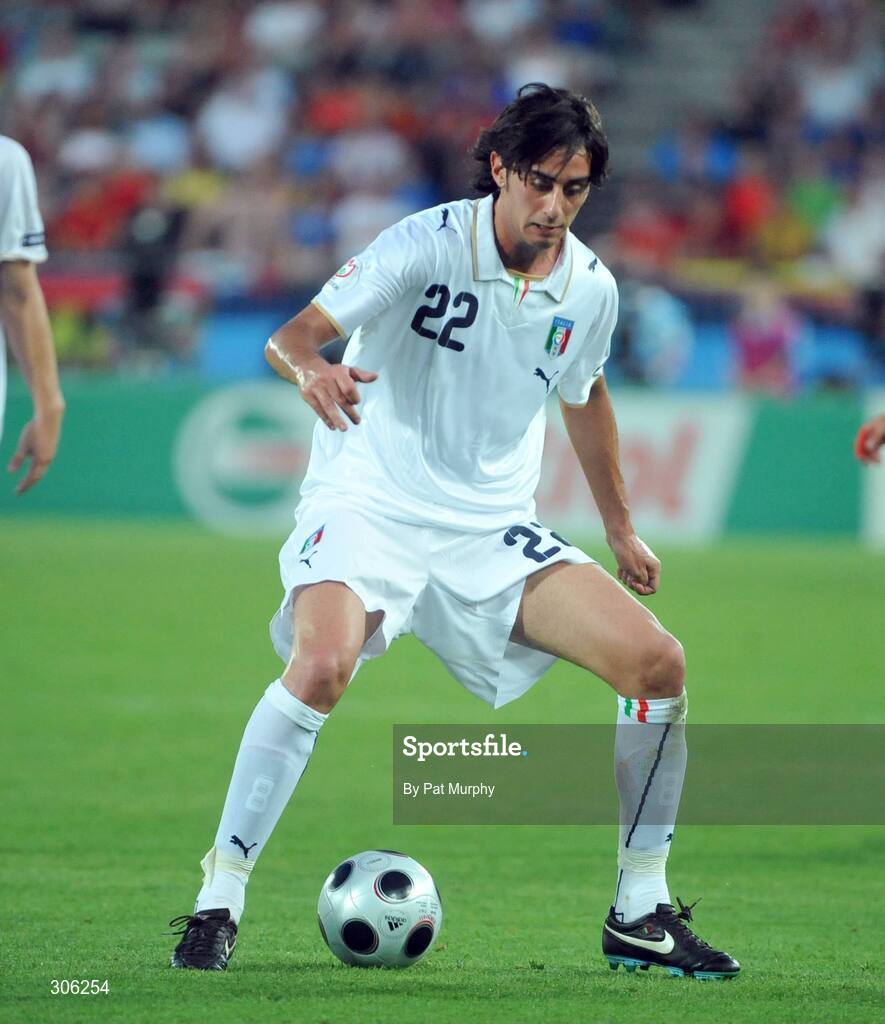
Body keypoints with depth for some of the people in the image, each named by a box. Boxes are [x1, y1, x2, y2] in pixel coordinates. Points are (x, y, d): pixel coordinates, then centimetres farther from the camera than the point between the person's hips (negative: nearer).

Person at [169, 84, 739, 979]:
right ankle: (218, 901, -21)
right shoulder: (426, 244, -14)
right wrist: (313, 371, -45)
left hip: (492, 531, 5)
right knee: (322, 664, -33)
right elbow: (291, 335, -21)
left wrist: (620, 528, 29)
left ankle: (640, 913, 5)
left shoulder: (590, 290, 2)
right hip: (372, 503, -5)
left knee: (657, 663, -9)